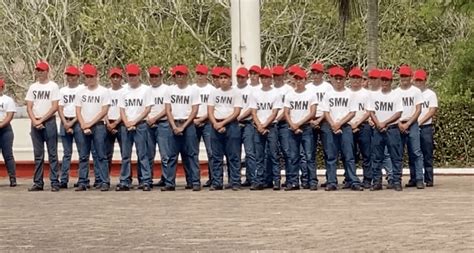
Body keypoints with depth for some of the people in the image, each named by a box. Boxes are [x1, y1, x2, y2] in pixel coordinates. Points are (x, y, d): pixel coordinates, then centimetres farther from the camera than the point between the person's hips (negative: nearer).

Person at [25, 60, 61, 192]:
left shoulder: (53, 86, -1)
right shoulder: (33, 87, 12)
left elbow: (54, 107, -8)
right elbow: (29, 107, 8)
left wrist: (41, 120, -12)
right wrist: (35, 121, -8)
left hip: (49, 122, -4)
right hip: (35, 123, 4)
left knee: (52, 154, -3)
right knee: (38, 155, 7)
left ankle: (54, 182, -3)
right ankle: (38, 183, 10)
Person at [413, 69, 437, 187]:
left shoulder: (430, 94, 3)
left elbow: (432, 111, -5)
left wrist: (420, 122, -13)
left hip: (426, 127, -2)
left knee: (427, 155, -1)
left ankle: (429, 179, 1)